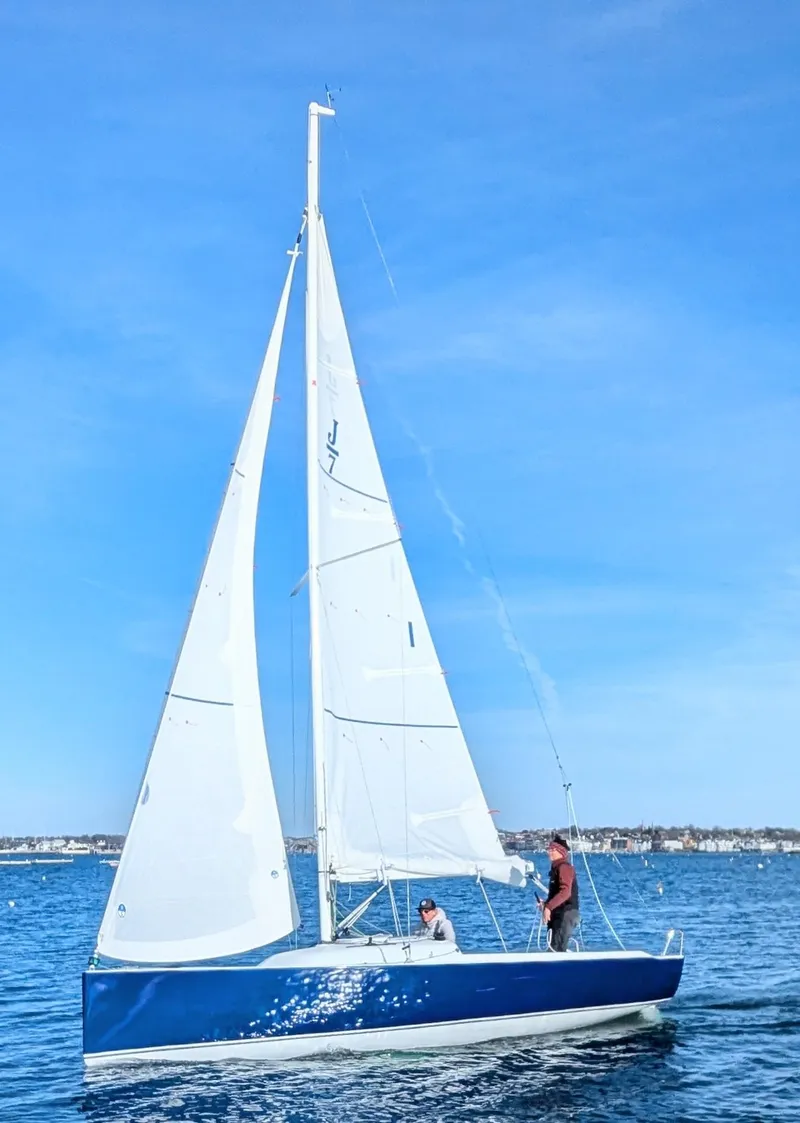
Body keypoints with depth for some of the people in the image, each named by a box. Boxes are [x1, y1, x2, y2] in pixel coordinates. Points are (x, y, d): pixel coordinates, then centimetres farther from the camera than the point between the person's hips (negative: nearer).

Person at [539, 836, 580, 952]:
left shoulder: (564, 867, -12)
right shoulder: (556, 867, 19)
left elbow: (565, 892, -25)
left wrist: (549, 907, -28)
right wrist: (546, 903, 11)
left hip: (566, 913, -10)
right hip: (558, 915, 10)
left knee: (556, 949, -14)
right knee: (559, 949, 12)